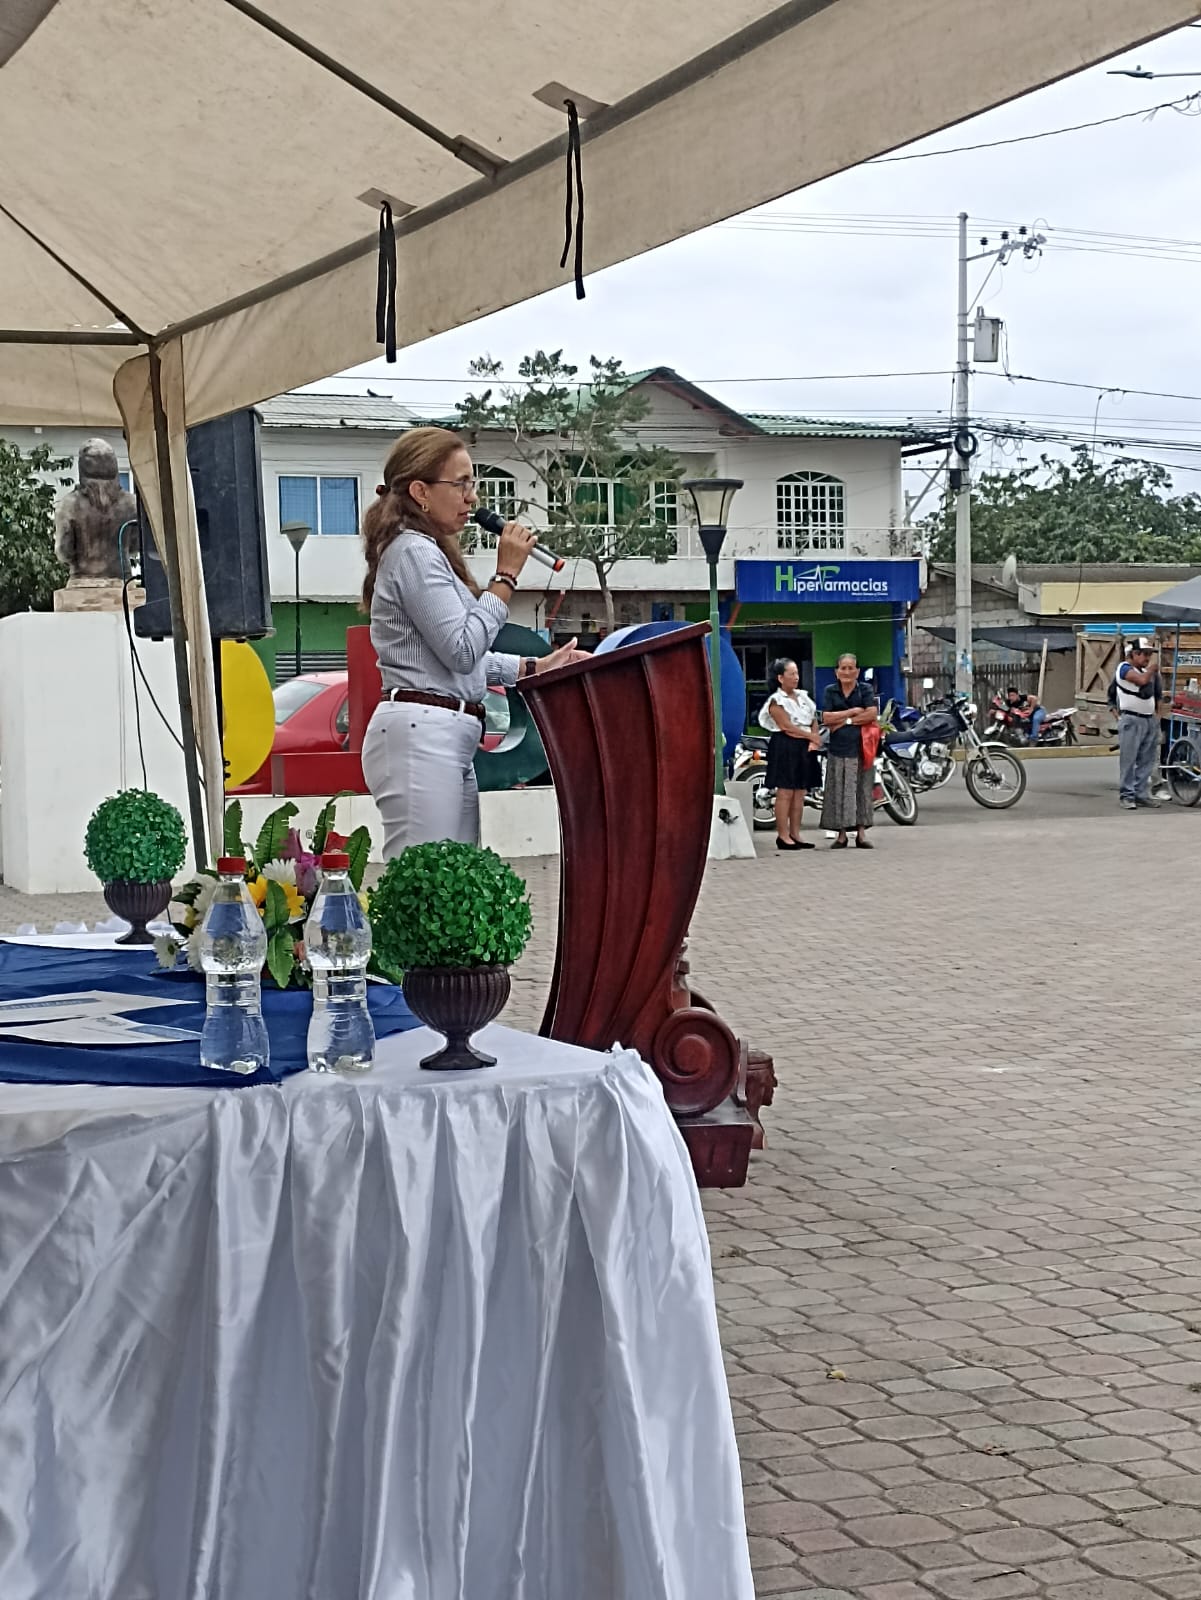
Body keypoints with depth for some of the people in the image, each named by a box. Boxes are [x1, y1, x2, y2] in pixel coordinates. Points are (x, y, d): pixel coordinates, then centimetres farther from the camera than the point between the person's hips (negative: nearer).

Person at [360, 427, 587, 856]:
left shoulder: (427, 551, 23)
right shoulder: (413, 552, -8)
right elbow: (461, 650, -13)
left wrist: (534, 667, 22)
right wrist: (506, 575, -6)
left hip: (447, 740, 10)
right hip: (420, 735, -10)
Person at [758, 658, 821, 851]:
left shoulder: (803, 697, 16)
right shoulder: (776, 701, -6)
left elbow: (814, 721, 13)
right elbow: (787, 727, -13)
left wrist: (813, 741, -5)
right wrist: (811, 736, -9)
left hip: (805, 749, 7)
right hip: (785, 748, -7)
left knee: (800, 793, 6)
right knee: (785, 793, -8)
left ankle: (795, 834, 11)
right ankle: (783, 836, -7)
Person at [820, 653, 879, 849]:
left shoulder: (865, 689, 6)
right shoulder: (830, 691, 9)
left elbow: (872, 714, -8)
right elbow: (826, 718, -3)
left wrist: (846, 721, -10)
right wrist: (853, 711, -8)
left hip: (861, 747, -1)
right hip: (838, 749, 1)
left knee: (862, 789, 1)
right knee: (838, 791, -1)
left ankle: (861, 832, 5)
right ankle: (841, 834, 5)